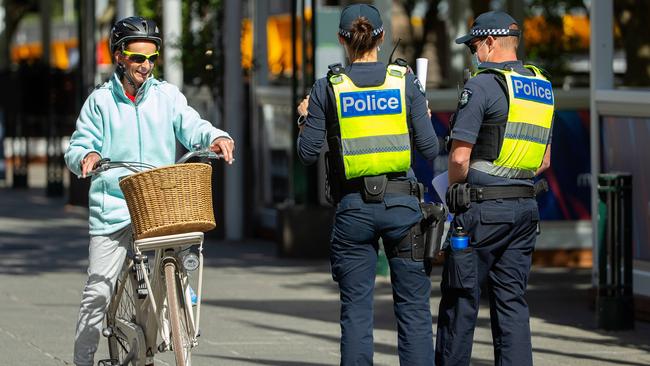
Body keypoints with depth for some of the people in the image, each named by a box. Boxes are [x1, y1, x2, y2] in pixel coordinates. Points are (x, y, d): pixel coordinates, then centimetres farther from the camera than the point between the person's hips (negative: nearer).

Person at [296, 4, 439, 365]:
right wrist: (424, 118, 19)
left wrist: (307, 119, 18)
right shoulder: (406, 81, -1)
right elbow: (429, 148, -1)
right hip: (402, 202, 0)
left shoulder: (326, 89, -2)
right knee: (414, 306, 4)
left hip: (353, 207, 0)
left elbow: (309, 153, -1)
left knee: (356, 308, 5)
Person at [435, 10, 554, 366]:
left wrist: (455, 192, 4)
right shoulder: (542, 88, 12)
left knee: (461, 299, 2)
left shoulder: (481, 86, -11)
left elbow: (460, 156, -13)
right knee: (512, 302, 7)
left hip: (481, 208, -7)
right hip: (525, 207, 7)